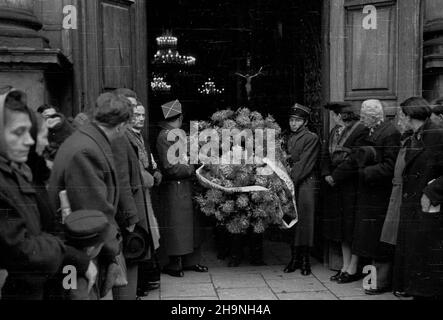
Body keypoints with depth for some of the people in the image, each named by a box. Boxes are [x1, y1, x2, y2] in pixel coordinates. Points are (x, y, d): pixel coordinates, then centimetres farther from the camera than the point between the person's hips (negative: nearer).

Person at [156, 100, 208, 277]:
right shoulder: (165, 137, -16)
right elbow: (170, 167, -21)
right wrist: (192, 169, -13)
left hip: (185, 187, 9)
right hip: (175, 188, -9)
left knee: (190, 224, 15)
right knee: (177, 226, 1)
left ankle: (190, 261, 25)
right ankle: (174, 264, 12)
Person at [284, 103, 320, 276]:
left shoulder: (312, 138, -4)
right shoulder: (290, 138, 17)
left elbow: (304, 164, -11)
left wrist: (291, 180, -16)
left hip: (305, 185, -6)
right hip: (291, 184, 6)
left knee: (304, 221, -4)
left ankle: (305, 260, 4)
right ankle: (294, 258, 13)